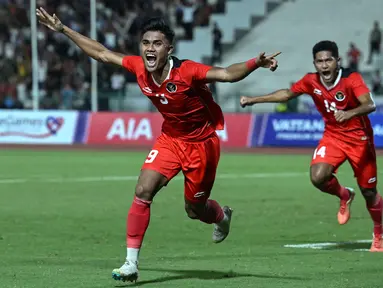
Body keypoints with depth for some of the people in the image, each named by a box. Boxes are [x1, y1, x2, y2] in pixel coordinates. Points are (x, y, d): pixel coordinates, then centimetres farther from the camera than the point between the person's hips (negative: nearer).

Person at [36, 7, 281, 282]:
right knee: (143, 192, -13)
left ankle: (222, 216, 47)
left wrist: (255, 63, -58)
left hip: (201, 143, -4)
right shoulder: (139, 67, -14)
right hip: (170, 138, 4)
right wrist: (63, 29, 1)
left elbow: (227, 74, -40)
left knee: (194, 209, 8)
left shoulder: (187, 71, -29)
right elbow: (102, 53, -2)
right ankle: (131, 263, -8)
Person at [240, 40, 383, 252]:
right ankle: (344, 196, 12)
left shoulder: (351, 79, -22)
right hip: (332, 137, 3)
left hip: (359, 138, -3)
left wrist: (349, 113, -57)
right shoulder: (311, 82, -9)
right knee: (318, 177, -22)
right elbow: (287, 94, 6)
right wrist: (254, 99, 3)